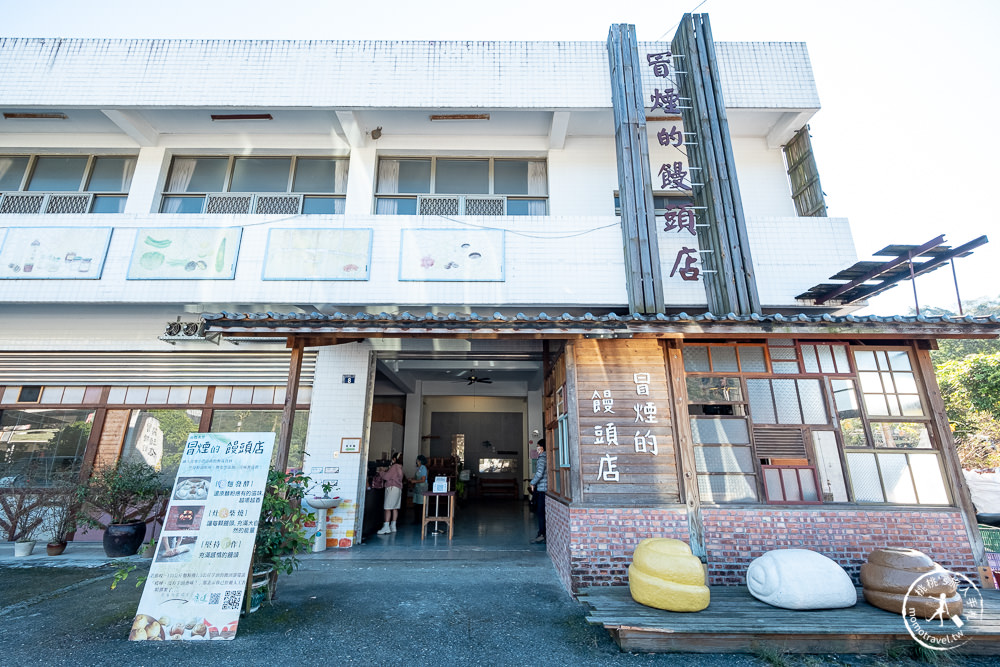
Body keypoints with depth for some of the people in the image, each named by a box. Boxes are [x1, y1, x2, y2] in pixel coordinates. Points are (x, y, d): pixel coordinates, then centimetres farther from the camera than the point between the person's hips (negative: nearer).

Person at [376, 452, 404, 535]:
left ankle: (386, 527, -13)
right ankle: (393, 526, 14)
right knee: (395, 508, 10)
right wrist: (385, 471, 17)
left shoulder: (394, 466, -12)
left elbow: (387, 476, -13)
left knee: (388, 508, -10)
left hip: (392, 488, -10)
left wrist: (381, 473, 3)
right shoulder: (400, 467, 15)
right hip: (398, 488, 10)